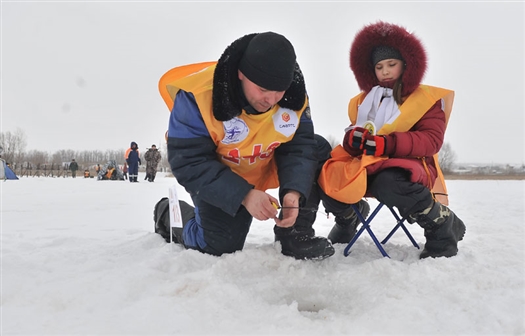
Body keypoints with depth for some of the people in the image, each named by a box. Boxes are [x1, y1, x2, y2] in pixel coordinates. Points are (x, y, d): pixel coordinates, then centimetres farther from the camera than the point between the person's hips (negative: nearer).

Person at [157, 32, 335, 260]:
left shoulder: (293, 96, -20)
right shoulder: (198, 94, -32)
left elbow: (300, 146, -17)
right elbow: (189, 163, -32)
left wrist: (294, 191, -38)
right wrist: (244, 195, -41)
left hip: (266, 169, 4)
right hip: (217, 178, -4)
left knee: (318, 148, -15)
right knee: (219, 247, -8)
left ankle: (295, 232, -5)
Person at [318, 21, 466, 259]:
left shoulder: (426, 98, 5)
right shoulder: (362, 101, 17)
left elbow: (431, 140, -10)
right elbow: (354, 144, 11)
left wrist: (387, 144, -25)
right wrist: (353, 139, -16)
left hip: (411, 164, -4)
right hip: (368, 165, 4)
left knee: (389, 185, -39)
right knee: (328, 177, -22)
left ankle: (444, 224, -12)